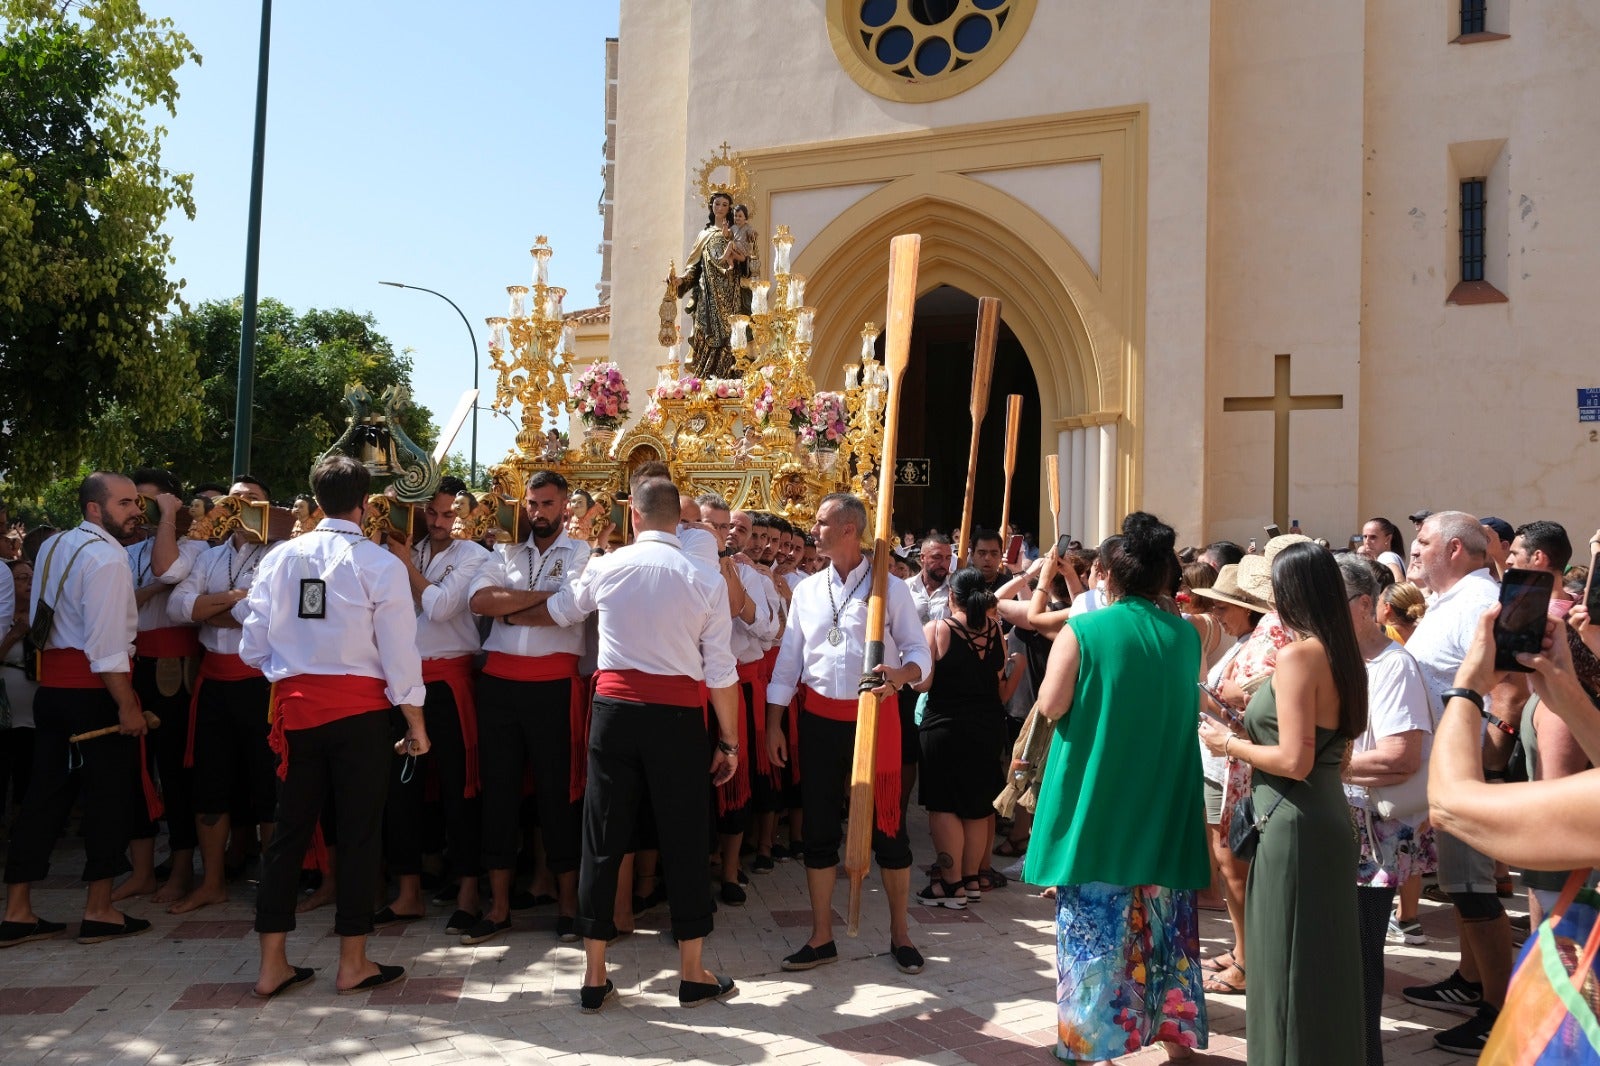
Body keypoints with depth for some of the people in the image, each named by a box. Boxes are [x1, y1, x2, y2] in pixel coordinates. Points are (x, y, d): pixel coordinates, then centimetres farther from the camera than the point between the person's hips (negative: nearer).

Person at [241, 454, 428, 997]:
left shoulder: (280, 558, 2)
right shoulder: (379, 564, -10)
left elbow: (253, 647, 3)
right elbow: (399, 654, -9)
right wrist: (415, 724, 1)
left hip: (295, 705, 4)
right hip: (358, 708, -4)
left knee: (290, 827, 12)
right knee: (359, 831, 7)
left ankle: (272, 964, 19)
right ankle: (353, 963, 16)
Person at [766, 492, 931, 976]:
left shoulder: (890, 588, -2)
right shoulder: (806, 590, 9)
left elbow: (919, 651, -3)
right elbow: (788, 660, 10)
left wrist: (901, 673, -26)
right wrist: (774, 723, 6)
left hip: (875, 717, -3)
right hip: (820, 718, 3)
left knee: (887, 826, 3)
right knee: (818, 827, 6)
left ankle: (900, 933, 21)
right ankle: (821, 937, 18)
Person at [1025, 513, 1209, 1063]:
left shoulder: (1083, 631, -14)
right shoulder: (1186, 635, 1)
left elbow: (1050, 705, -12)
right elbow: (1188, 705, 13)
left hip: (1096, 805, -4)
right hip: (1165, 809, 4)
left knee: (1096, 924, 5)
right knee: (1164, 918, 15)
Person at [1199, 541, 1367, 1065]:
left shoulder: (1297, 654, -18)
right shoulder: (1340, 654, 8)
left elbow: (1294, 761, -23)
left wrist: (1230, 745, -8)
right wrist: (1246, 733, 14)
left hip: (1294, 824, -9)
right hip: (1326, 816, 9)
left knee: (1288, 964, 3)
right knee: (1322, 961, 19)